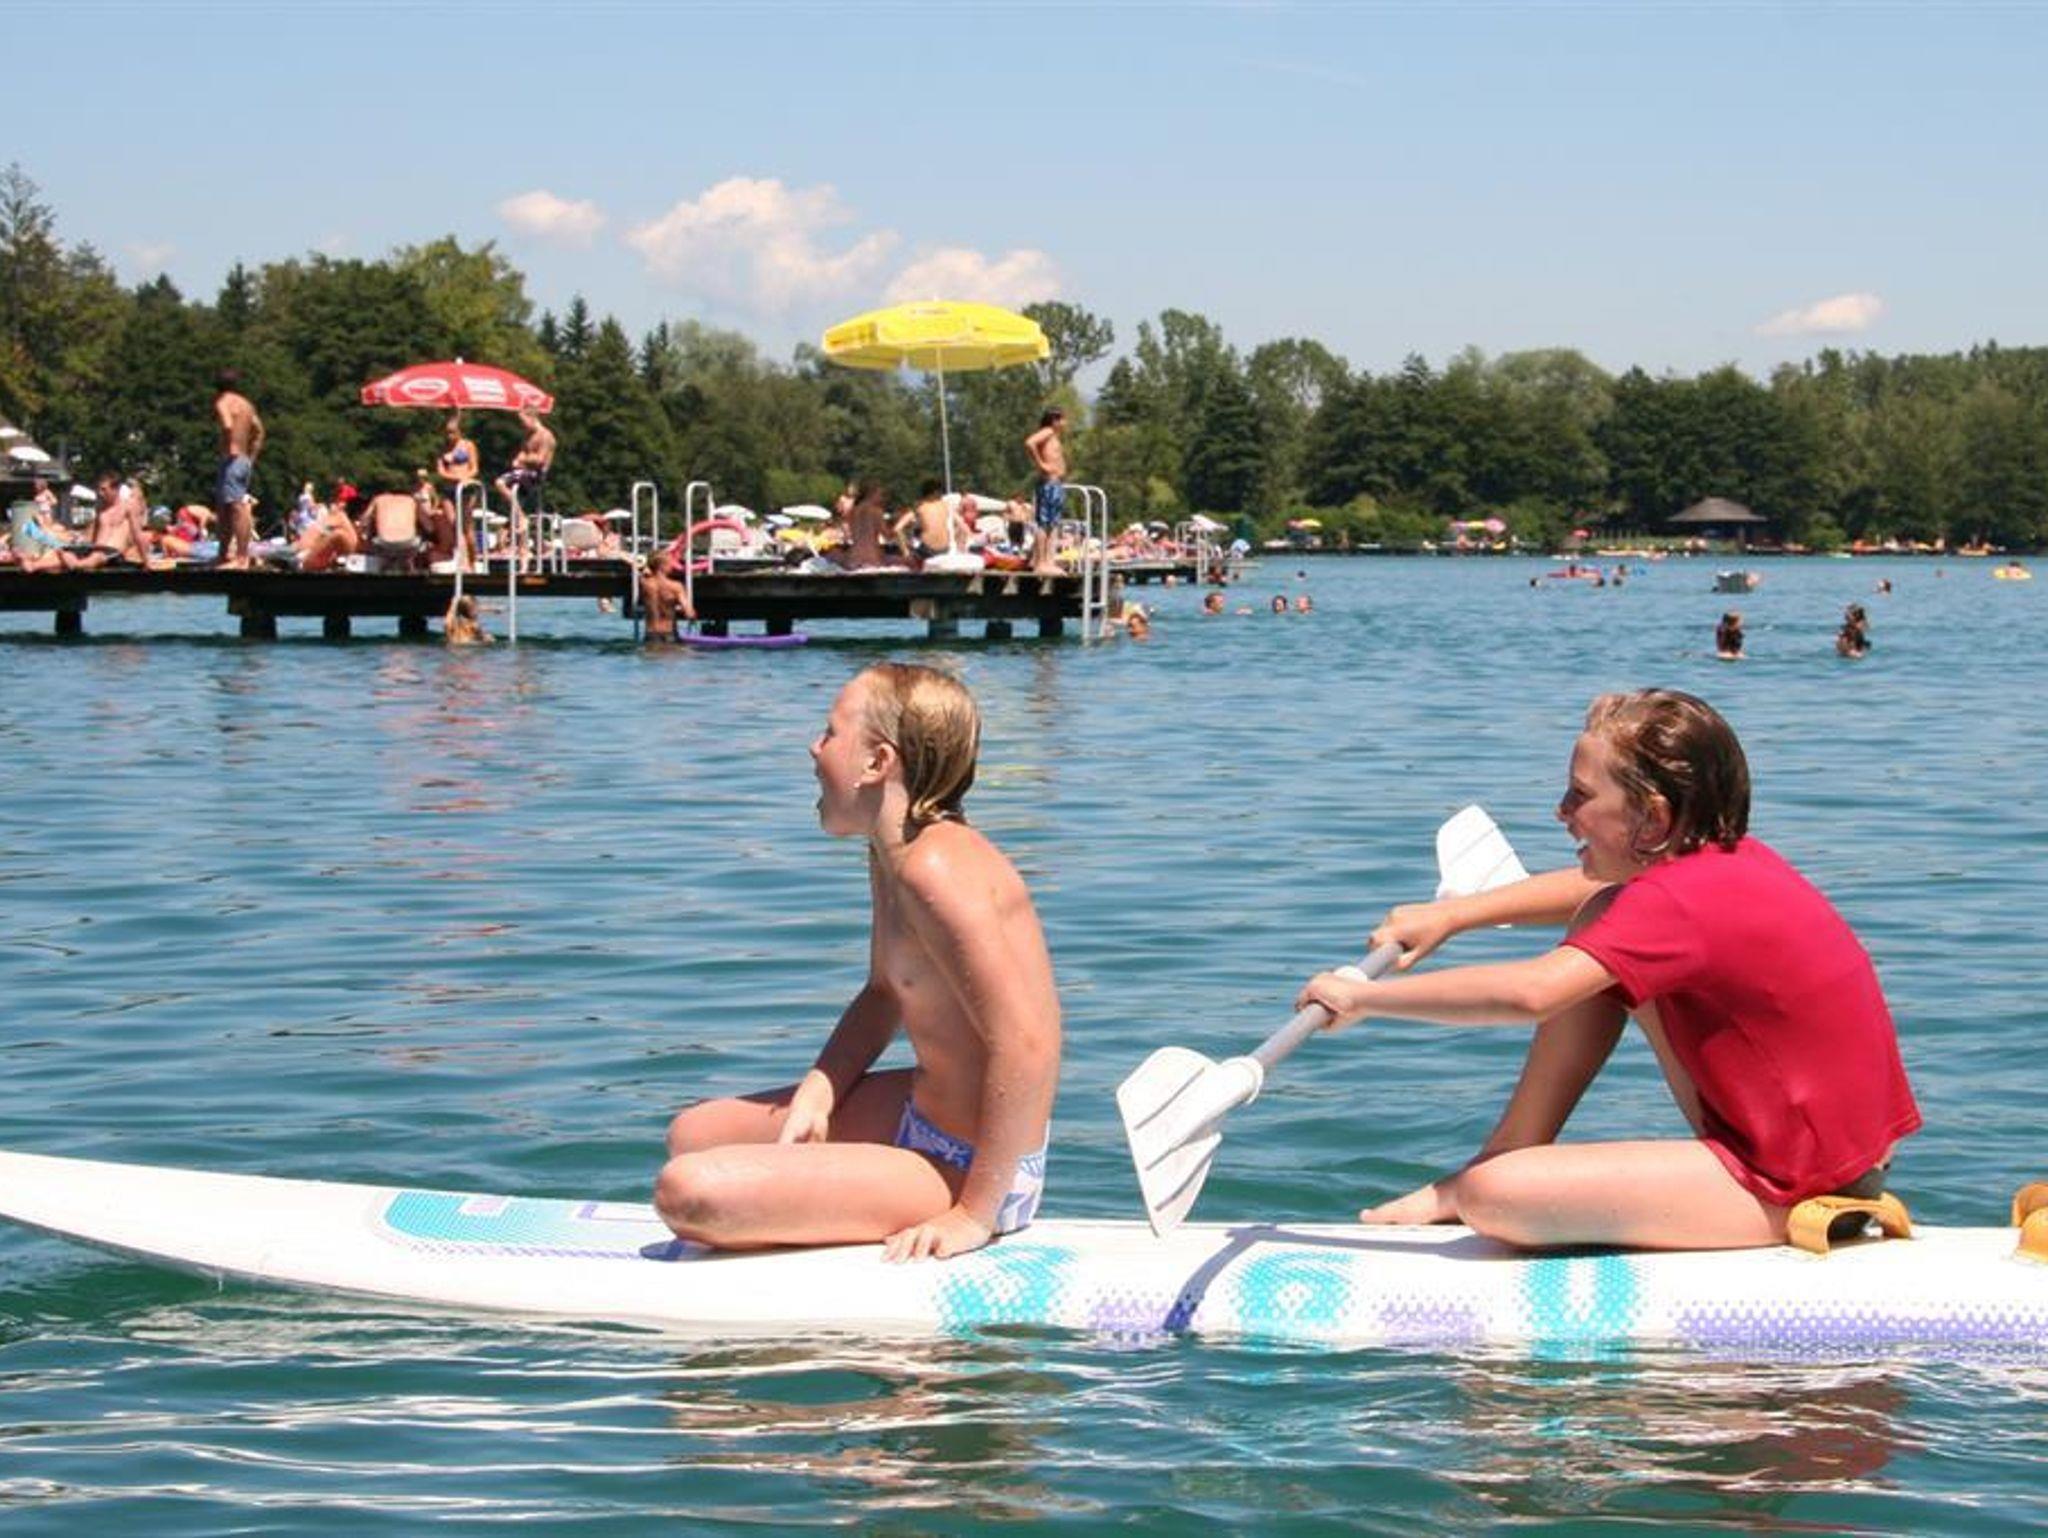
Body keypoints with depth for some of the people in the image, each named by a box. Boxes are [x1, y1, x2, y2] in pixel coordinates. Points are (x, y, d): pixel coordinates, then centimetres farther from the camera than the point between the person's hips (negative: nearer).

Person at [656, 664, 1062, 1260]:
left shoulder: (934, 869, -25)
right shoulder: (891, 856, 8)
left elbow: (1027, 1044, -30)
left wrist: (974, 1214, -25)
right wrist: (817, 1092, 0)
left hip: (965, 1166, -10)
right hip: (921, 1115, 10)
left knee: (687, 1192, -22)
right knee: (695, 1136, 18)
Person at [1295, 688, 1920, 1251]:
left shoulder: (1680, 901, -24)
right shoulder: (1725, 857, 6)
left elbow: (1529, 992, -33)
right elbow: (1592, 892, 24)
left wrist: (1364, 997, -22)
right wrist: (1450, 915, 16)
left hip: (1794, 1186, -10)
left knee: (1493, 1193, -22)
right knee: (1600, 920, 14)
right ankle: (1502, 1158, 15)